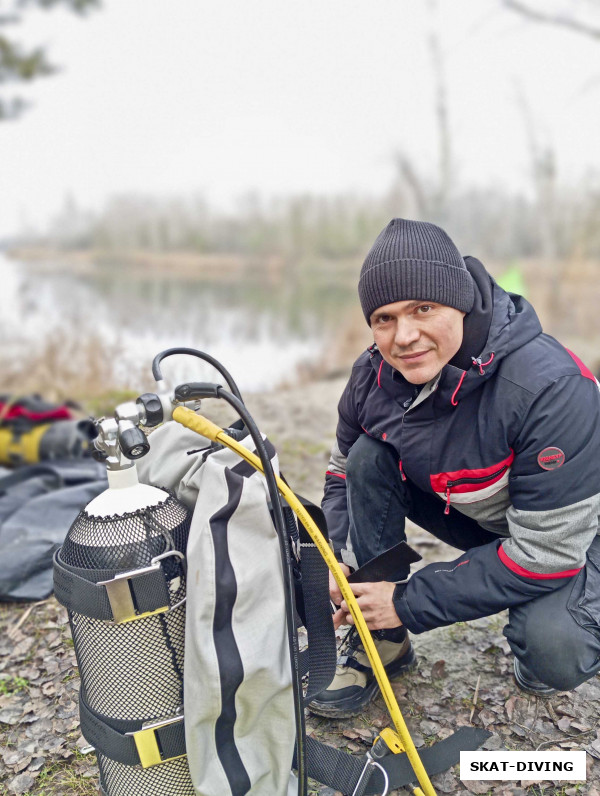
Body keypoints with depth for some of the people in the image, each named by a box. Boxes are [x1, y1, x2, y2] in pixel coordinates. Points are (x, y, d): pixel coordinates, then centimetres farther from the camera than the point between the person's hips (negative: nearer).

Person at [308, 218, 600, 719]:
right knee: (369, 457, -18)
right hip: (467, 516, 5)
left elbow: (546, 550, -31)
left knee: (554, 652, -32)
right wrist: (340, 561, -16)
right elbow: (343, 474, 1)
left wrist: (410, 603, -28)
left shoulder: (551, 389, -35)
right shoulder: (374, 376, -17)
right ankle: (381, 642, -5)